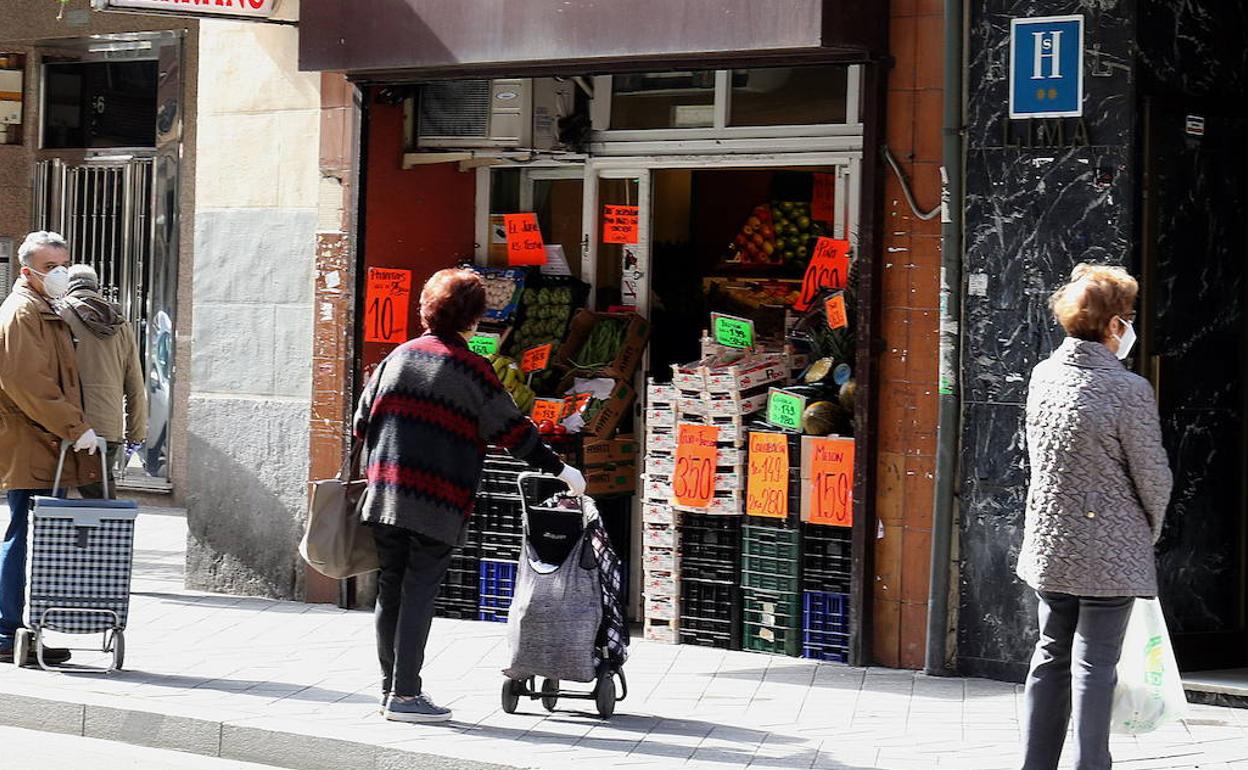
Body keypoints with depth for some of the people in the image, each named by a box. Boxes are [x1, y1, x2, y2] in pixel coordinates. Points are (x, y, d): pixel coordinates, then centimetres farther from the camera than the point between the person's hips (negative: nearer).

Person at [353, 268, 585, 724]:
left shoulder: (399, 357, 12)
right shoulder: (470, 368, -6)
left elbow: (363, 421, 15)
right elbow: (511, 429, -4)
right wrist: (558, 469, 5)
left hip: (385, 494, 6)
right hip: (436, 504, -6)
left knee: (391, 592, 12)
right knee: (419, 595, -3)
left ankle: (390, 688, 19)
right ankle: (405, 695, -3)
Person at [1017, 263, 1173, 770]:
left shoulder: (1044, 375, 1)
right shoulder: (1128, 390, -18)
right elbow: (1154, 477, -11)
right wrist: (1150, 530, 8)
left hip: (1049, 545, 6)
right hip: (1110, 553, -6)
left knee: (1051, 656, 16)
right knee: (1094, 666, 1)